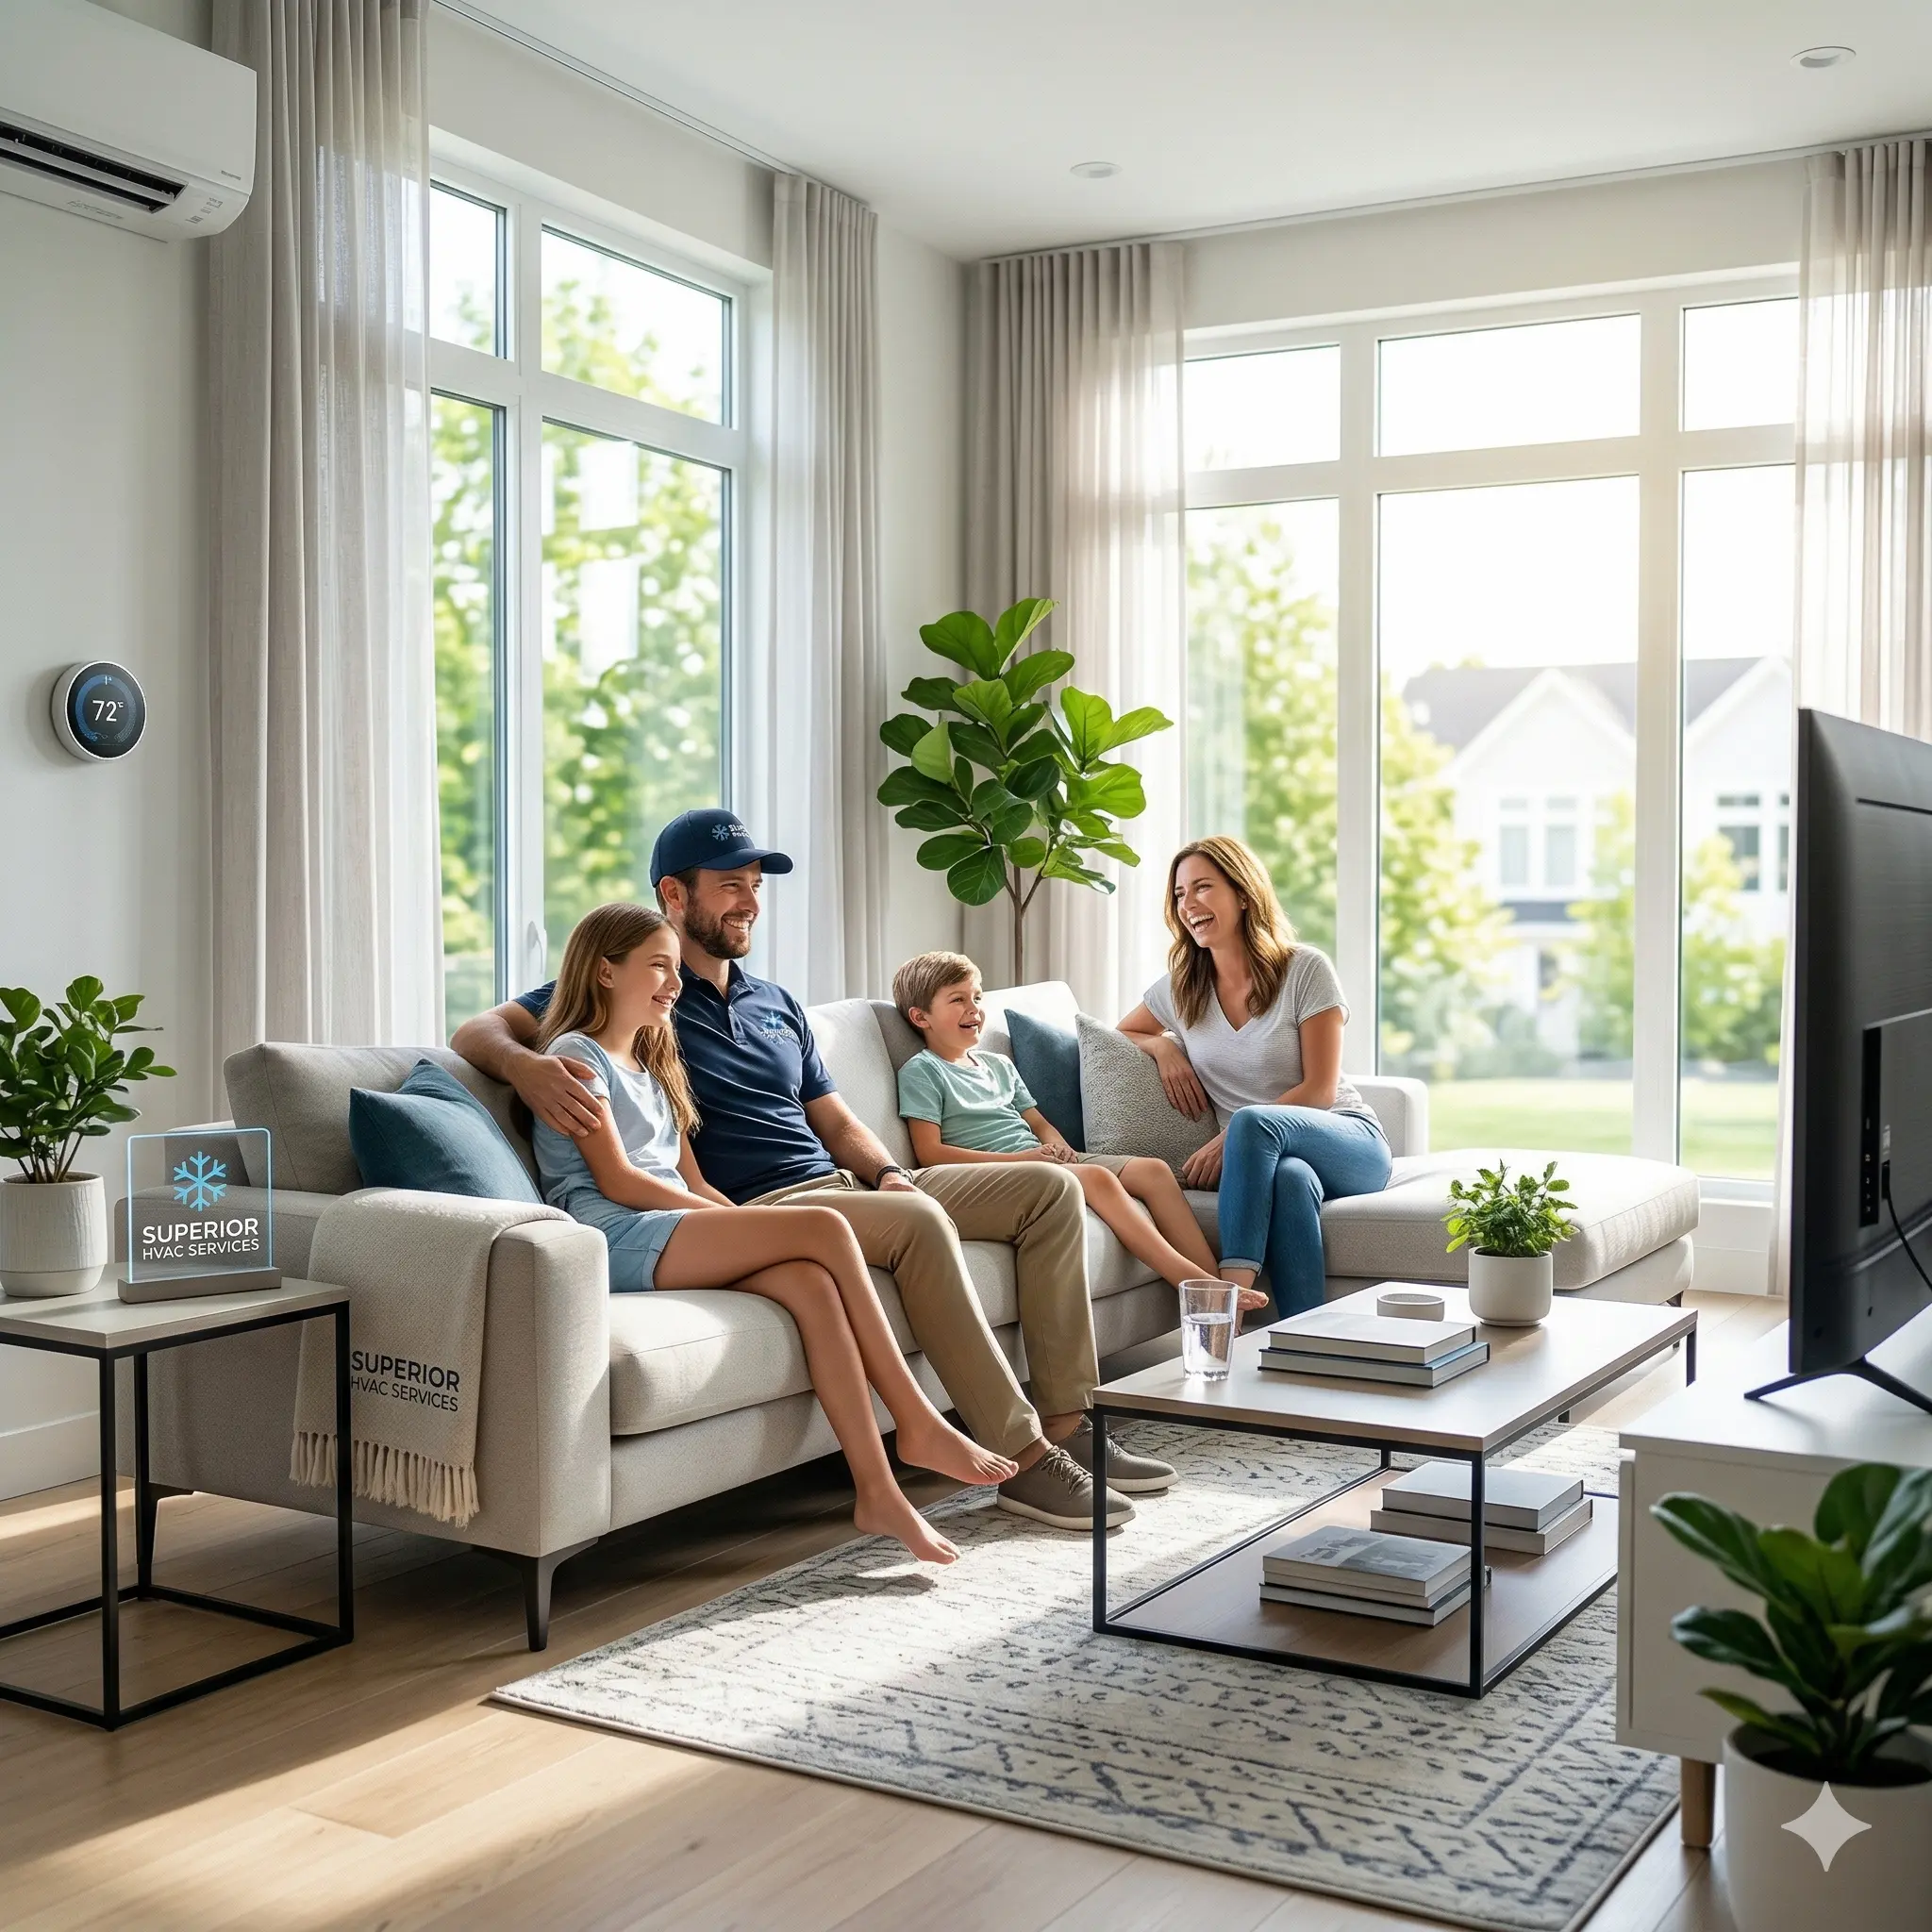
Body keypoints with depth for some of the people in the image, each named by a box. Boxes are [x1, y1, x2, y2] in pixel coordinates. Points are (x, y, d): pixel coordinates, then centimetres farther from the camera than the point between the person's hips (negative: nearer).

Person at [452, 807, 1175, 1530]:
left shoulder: (777, 1004, 23)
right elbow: (479, 1030, -6)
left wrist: (886, 1171, 0)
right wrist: (524, 1066, -31)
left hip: (845, 1184, 8)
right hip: (759, 1208, -8)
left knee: (1051, 1188, 0)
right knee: (920, 1220, -35)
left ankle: (1064, 1423, -5)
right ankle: (1023, 1459, -31)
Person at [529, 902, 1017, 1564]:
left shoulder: (650, 1066, 30)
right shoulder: (577, 1055, 3)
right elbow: (616, 1181, -8)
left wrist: (743, 1223, 2)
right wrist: (744, 1224, -11)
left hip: (676, 1233, 7)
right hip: (616, 1238, -7)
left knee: (808, 1282, -25)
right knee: (825, 1230, -23)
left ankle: (877, 1491, -31)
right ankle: (918, 1424, -18)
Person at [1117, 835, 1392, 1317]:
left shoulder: (1306, 970, -4)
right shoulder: (1180, 987, 10)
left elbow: (1319, 1090, -8)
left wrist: (1229, 1140, -17)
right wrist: (1162, 1046, 2)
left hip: (1350, 1146, -2)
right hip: (1259, 1158, 2)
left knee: (1252, 1120, -36)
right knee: (1290, 1177, -38)